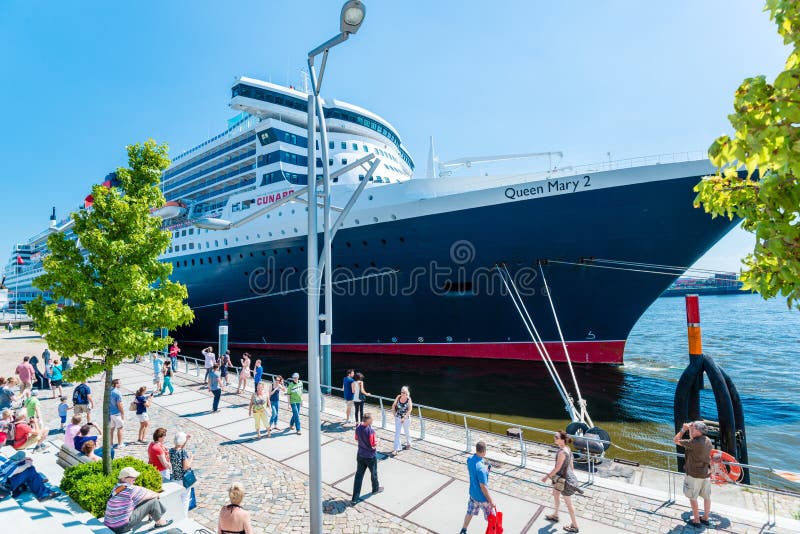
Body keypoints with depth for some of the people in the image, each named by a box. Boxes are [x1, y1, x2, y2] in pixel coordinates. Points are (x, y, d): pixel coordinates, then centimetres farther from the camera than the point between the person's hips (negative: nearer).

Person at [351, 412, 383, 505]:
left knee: (359, 475, 9)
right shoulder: (371, 430, -28)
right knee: (374, 473, 20)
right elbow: (374, 445, -24)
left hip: (360, 455, 5)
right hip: (370, 457, -5)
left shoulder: (358, 428, -7)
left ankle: (355, 498, 9)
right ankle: (376, 488, 44)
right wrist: (376, 439, -6)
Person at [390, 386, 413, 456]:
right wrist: (394, 412, -3)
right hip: (398, 418, 2)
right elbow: (393, 405, 3)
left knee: (407, 432, 20)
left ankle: (408, 444, 44)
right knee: (397, 433, 1)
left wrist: (404, 418, -25)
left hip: (406, 418, -2)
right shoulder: (398, 397, -10)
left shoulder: (408, 399, -18)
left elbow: (410, 410, -21)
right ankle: (396, 449, 8)